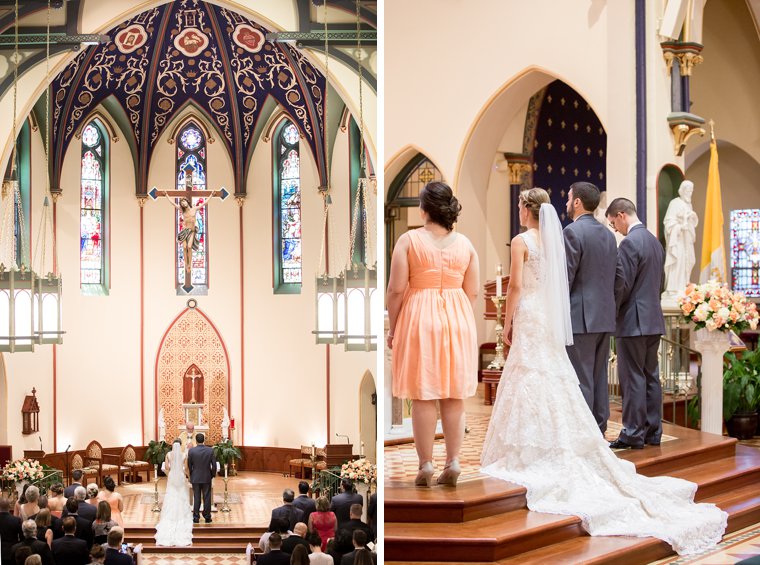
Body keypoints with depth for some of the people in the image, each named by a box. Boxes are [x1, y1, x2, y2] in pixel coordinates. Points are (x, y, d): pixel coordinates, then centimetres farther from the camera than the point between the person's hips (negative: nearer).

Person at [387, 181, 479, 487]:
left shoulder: (409, 240, -7)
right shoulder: (465, 244, 3)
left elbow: (396, 290, -9)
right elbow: (472, 292, 5)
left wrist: (392, 327, 1)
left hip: (419, 320, -3)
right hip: (458, 320, 3)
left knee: (422, 396, 2)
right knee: (454, 397, 9)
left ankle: (426, 464, 4)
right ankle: (453, 461, 9)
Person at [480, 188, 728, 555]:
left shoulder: (521, 241, -10)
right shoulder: (553, 238, 11)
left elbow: (516, 285, -15)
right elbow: (557, 283, 15)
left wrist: (507, 322, -6)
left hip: (529, 317, -7)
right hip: (551, 319, 7)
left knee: (530, 379, -4)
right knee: (557, 380, 8)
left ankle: (532, 452, -3)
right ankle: (562, 446, 11)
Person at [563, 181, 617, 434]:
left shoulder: (572, 232, -12)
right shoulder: (608, 234, 13)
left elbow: (565, 279, -15)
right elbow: (614, 278, 15)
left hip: (580, 318, -8)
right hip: (605, 318, 8)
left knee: (581, 381, -5)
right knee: (599, 379, 12)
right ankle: (599, 432, 16)